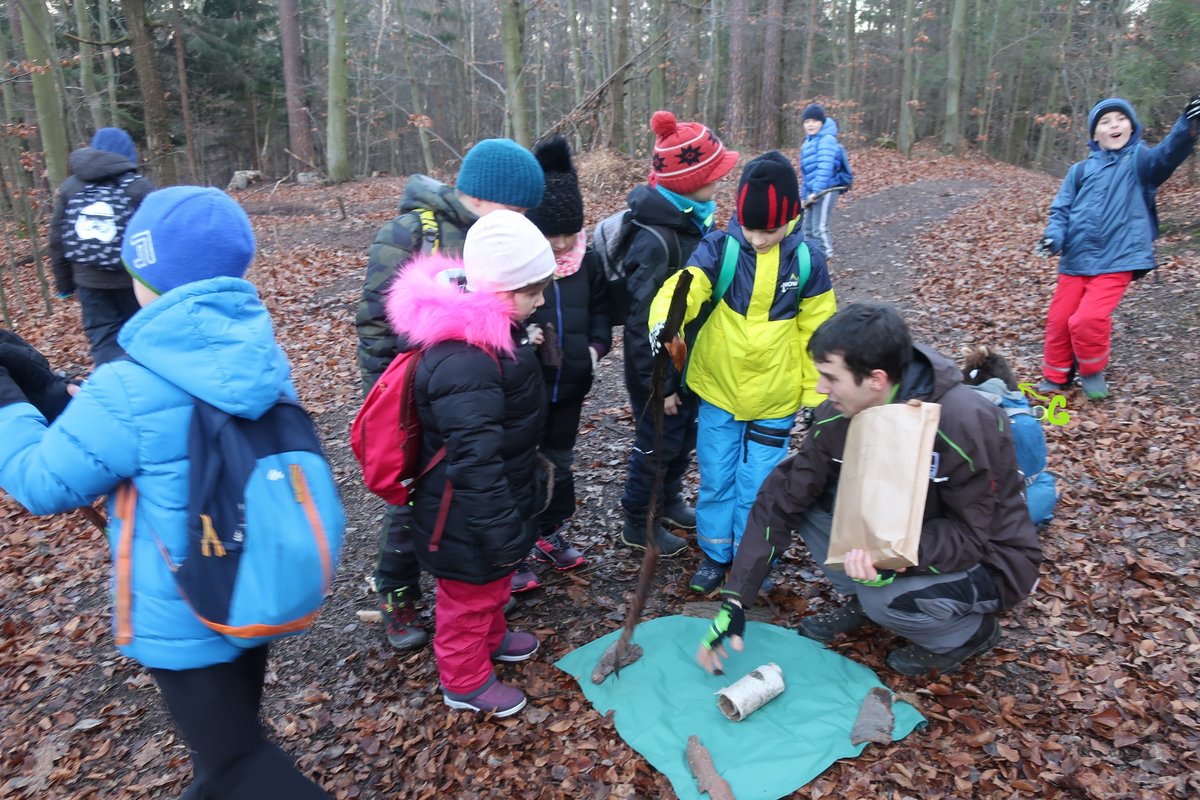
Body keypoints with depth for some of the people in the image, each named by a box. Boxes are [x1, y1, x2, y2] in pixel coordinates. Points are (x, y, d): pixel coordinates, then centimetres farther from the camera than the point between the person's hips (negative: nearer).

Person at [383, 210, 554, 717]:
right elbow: (475, 457, -34)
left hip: (498, 496, 10)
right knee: (470, 594, 14)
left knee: (494, 581, 31)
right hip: (467, 517, -10)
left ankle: (490, 638, 56)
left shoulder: (493, 330, -1)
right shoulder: (463, 362, -36)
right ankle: (465, 681, 37)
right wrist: (500, 528, -26)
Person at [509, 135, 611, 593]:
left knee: (560, 461, 20)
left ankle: (550, 535, 41)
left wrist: (597, 345, -5)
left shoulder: (586, 259, -1)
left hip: (570, 384, 5)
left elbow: (599, 308, 12)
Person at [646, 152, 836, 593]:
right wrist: (663, 321, -49)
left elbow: (818, 333, 2)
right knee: (716, 479, 13)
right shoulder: (720, 247, -10)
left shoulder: (807, 261, -6)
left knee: (757, 487, 9)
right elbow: (685, 286, -27)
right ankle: (715, 553, 35)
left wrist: (816, 395, 5)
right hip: (718, 391, 1)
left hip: (774, 399, 0)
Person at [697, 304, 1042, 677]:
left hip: (988, 559, -5)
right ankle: (859, 602, 8)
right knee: (812, 502, -13)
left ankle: (971, 629, 2)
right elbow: (783, 500, -14)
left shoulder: (964, 423, -33)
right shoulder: (839, 416, -16)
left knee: (886, 599, -31)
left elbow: (970, 535, -24)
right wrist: (735, 601, -16)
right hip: (905, 533, 5)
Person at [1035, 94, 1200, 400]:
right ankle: (1055, 378, 30)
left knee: (1088, 318, -19)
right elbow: (1061, 209, 9)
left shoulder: (1139, 161, 1)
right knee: (1058, 320, 9)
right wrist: (1053, 236, -12)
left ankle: (1093, 372, 10)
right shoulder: (1081, 170, 10)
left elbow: (1168, 153, -21)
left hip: (1117, 260, -4)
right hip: (1075, 260, 4)